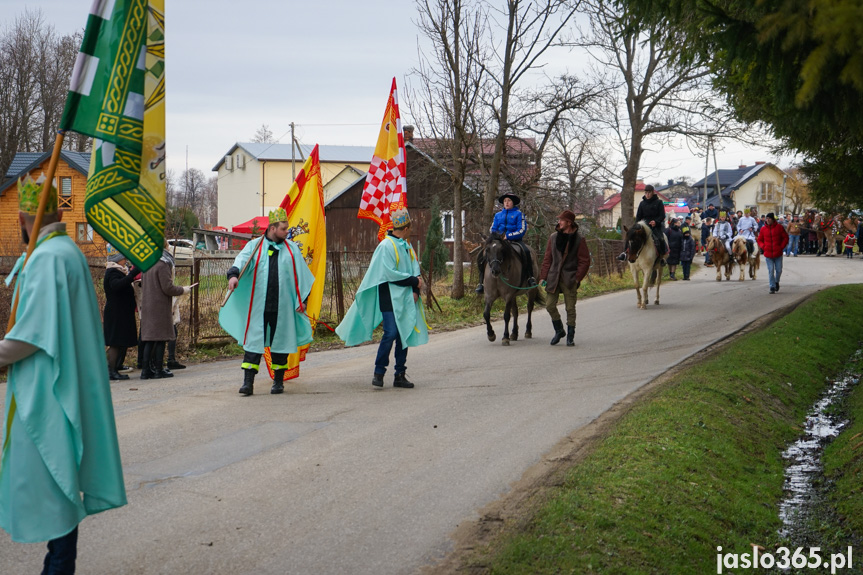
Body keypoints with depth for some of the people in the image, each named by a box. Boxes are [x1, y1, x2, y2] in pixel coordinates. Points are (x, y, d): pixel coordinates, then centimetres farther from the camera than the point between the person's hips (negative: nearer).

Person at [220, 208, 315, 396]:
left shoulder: (292, 248, 11)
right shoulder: (254, 246, 5)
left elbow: (302, 275, 13)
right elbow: (241, 260, -11)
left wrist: (301, 300, 8)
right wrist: (233, 275, -32)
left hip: (283, 307, 2)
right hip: (258, 306, -2)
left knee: (280, 342, 7)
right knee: (253, 341, -5)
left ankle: (278, 381, 19)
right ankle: (248, 382, -4)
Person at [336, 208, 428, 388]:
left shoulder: (407, 247, 15)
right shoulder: (386, 246, -9)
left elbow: (415, 271, 15)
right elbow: (390, 273, -15)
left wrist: (415, 290, -3)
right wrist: (414, 281, -10)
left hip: (406, 298, 7)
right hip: (389, 297, -7)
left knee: (405, 334, 5)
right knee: (391, 333, -13)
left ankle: (400, 375, 10)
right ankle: (378, 373, -3)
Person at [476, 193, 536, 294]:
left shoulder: (518, 214, 5)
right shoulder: (498, 215, 18)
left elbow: (522, 230, -4)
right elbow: (492, 229, 19)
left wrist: (508, 236, -15)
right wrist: (496, 234, -5)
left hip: (514, 240, -4)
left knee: (525, 252, -36)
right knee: (482, 257, -15)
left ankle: (530, 278, -29)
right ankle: (481, 282, -9)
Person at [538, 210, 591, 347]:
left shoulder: (579, 240, -3)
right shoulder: (553, 237, 7)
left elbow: (585, 261, -2)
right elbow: (547, 258, 10)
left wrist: (577, 278, -11)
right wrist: (544, 276, 3)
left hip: (569, 280, -3)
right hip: (553, 278, 3)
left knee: (570, 308, 1)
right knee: (549, 305, 0)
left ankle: (570, 336, 13)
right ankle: (559, 330, 21)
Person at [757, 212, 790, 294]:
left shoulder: (779, 227, -3)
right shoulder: (763, 229, 2)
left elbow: (785, 238, 4)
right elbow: (759, 240, 12)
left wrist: (781, 247, -5)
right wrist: (763, 247, -4)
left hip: (778, 253, 0)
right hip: (768, 254, 0)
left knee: (779, 270, 6)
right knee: (771, 271, -2)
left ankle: (776, 282, 33)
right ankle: (772, 287, 5)